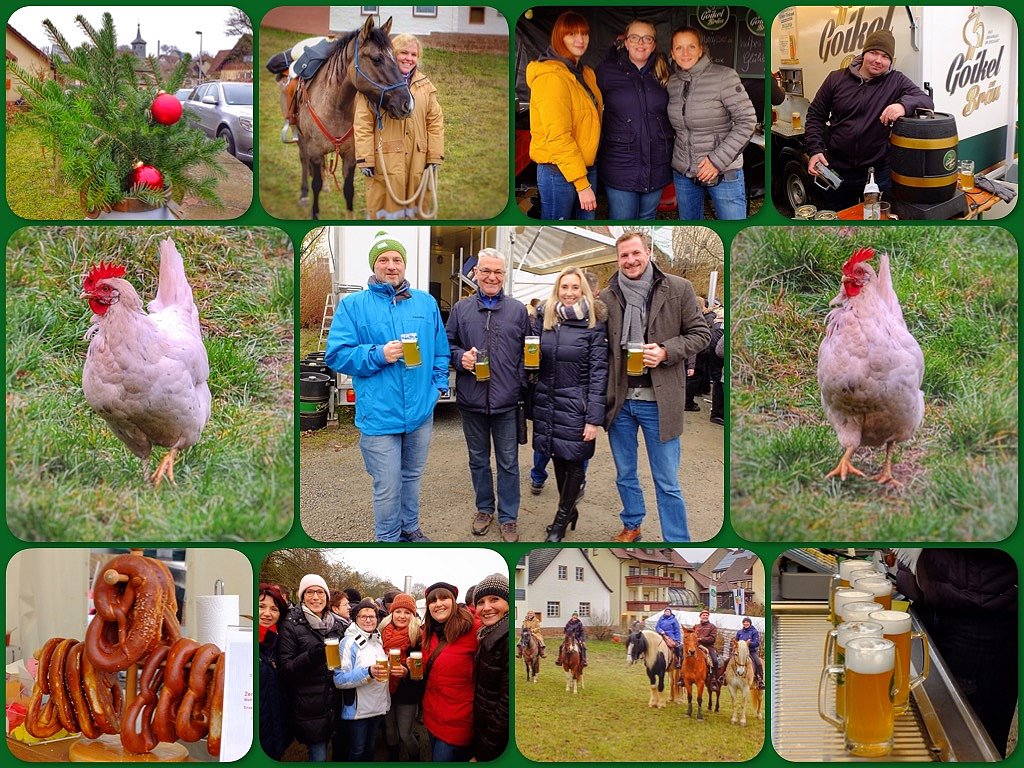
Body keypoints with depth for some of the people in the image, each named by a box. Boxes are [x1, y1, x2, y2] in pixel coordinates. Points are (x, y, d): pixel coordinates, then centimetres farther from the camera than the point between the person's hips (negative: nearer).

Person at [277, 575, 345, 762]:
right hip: (308, 706, -5)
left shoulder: (334, 624, 10)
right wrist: (311, 656, -27)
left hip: (332, 702, 5)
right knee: (319, 756, -4)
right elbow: (285, 669, -12)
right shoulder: (291, 625, -7)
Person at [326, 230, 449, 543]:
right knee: (388, 488, 1)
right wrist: (378, 355, -19)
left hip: (421, 410, 4)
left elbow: (440, 350, 16)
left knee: (412, 477, 20)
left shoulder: (426, 302, 9)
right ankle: (389, 538, 20)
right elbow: (336, 355, -8)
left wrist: (439, 383, 4)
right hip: (379, 415, -4)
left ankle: (410, 528, 39)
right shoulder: (352, 305, -4)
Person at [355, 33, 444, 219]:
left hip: (417, 162, 4)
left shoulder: (426, 85, 11)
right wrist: (365, 160, -10)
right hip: (385, 161, -4)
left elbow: (435, 122, 8)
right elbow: (363, 124, -5)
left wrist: (435, 157, 1)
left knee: (417, 210, 11)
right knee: (384, 210, 1)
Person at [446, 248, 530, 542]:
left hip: (506, 401, -1)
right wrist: (460, 357, -12)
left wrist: (522, 386, -7)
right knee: (478, 459, 16)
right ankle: (484, 508, 33)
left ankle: (508, 518, 18)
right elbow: (447, 345, 9)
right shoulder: (461, 309, 4)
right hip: (471, 399, 1)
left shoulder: (517, 310, 4)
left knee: (508, 462, 6)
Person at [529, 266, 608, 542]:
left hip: (576, 405, -4)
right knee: (557, 458, 12)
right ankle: (569, 510, 29)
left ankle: (562, 519, 17)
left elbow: (599, 372, -9)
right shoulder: (544, 320, 6)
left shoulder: (594, 325, -6)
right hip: (547, 402, 4)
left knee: (574, 461, 3)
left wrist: (594, 418, -13)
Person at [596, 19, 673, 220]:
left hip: (657, 164, 3)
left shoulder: (662, 73, 7)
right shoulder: (607, 71, -3)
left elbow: (671, 112, 15)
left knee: (648, 217, 15)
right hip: (620, 164, -3)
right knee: (622, 219, -2)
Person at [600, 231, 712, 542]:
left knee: (667, 482, 3)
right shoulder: (607, 297, 3)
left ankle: (677, 540, 13)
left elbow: (700, 333, 1)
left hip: (658, 400, -3)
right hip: (620, 399, 3)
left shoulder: (678, 289, -3)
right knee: (625, 475, 18)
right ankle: (631, 526, 36)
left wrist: (666, 352, -16)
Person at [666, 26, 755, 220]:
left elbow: (747, 120, -13)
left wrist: (717, 160, -17)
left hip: (724, 173, -5)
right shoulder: (672, 82, 5)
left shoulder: (723, 76, -12)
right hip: (683, 173, 5)